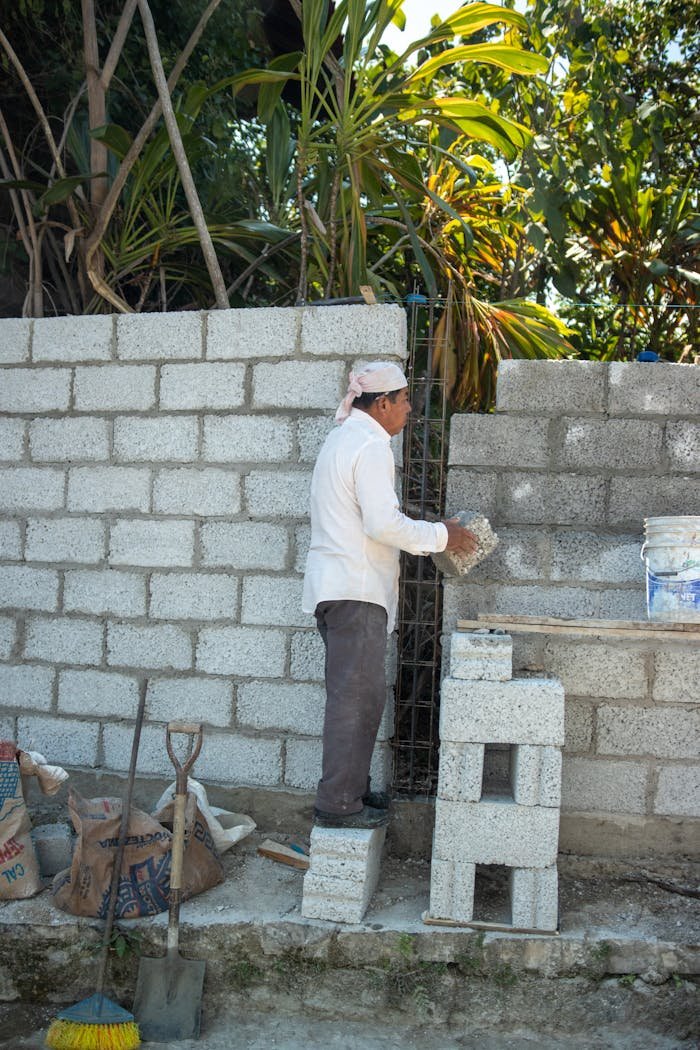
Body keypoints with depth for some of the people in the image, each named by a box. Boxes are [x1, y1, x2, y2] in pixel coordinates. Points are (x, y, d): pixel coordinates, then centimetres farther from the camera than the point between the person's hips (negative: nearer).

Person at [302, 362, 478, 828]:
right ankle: (338, 804, 1)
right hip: (356, 589, -11)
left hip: (336, 586, 11)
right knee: (358, 696, -5)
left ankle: (351, 788, 25)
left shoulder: (343, 438, 20)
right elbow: (384, 524, -21)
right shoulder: (371, 445, -13)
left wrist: (425, 529, 19)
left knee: (355, 694, 16)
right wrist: (442, 535, -9)